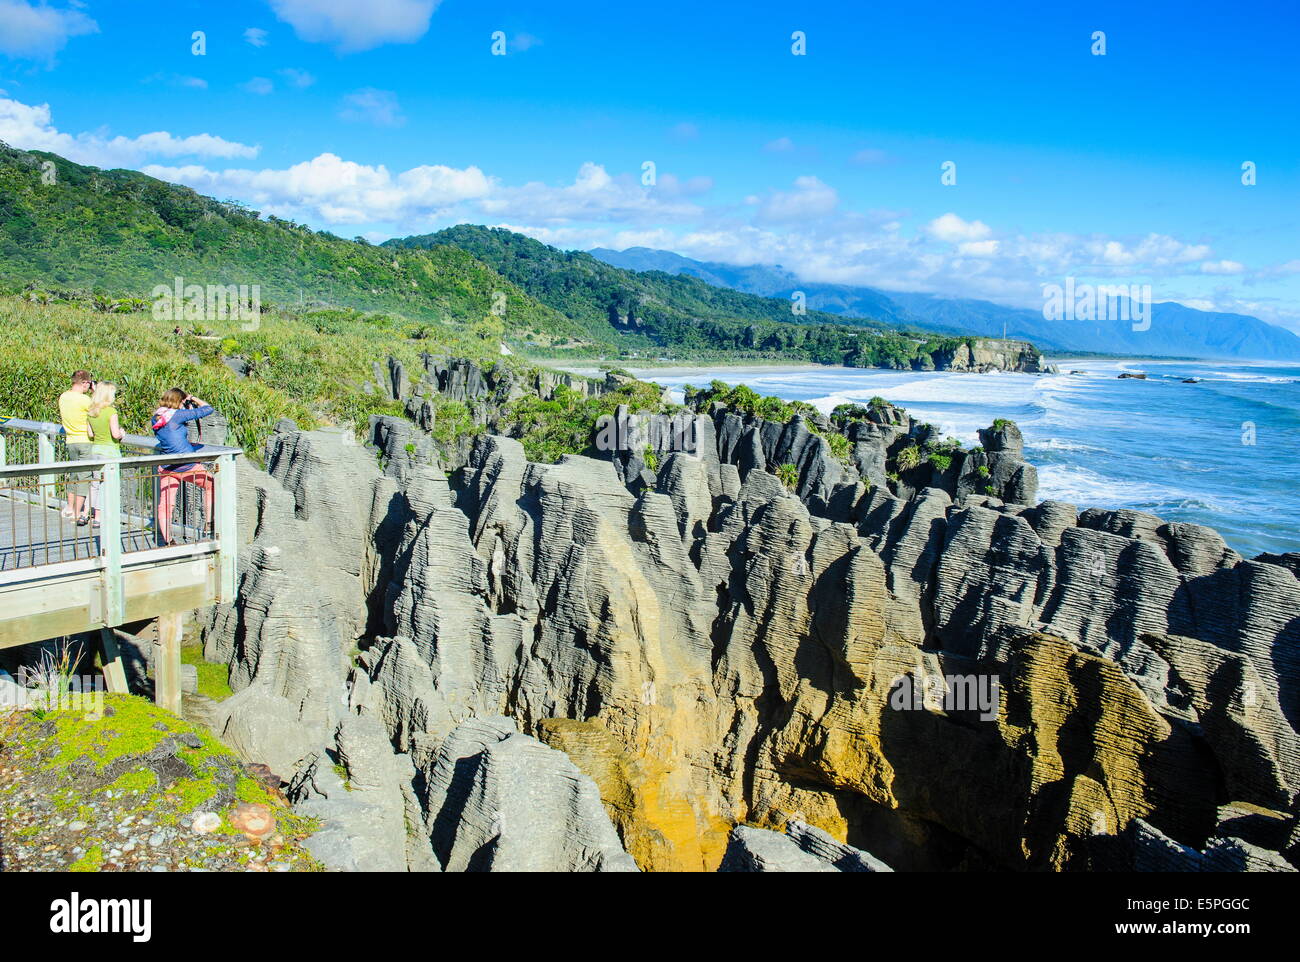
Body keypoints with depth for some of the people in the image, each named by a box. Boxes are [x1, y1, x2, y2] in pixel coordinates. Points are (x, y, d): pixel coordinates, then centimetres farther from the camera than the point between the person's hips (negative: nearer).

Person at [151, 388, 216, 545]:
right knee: (211, 484, 17)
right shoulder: (178, 415, -13)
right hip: (185, 465, -6)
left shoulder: (156, 419, 8)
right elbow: (208, 409, -12)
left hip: (166, 466, 6)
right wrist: (194, 399, 7)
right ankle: (210, 522, 19)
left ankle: (166, 540, 3)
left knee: (165, 503, 5)